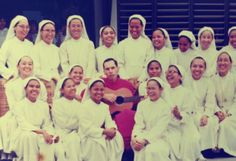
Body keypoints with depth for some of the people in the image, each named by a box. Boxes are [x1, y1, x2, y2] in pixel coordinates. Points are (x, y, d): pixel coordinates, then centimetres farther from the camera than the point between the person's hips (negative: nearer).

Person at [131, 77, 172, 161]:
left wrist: (145, 140, -22)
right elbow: (138, 124, 2)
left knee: (153, 150, -33)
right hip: (142, 137, 2)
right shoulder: (141, 104, 11)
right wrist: (135, 137, -18)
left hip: (158, 138, -2)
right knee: (142, 150, -30)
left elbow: (159, 129, -9)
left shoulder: (165, 106, 0)